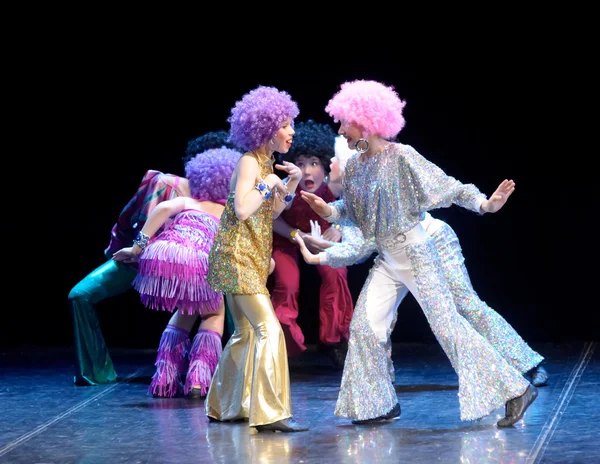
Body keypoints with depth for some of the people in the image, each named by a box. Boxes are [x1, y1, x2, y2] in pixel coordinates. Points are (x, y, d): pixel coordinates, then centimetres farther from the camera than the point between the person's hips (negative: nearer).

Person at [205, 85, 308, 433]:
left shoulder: (267, 163, 14)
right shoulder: (249, 163, -14)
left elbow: (271, 213, 17)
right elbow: (243, 209, -26)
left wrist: (291, 185, 6)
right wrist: (267, 184, -15)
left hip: (250, 259, 10)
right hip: (237, 256, -10)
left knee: (246, 333, 15)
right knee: (269, 329, -15)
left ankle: (224, 407, 24)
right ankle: (270, 413, -17)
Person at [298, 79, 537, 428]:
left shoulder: (401, 157, -16)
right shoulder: (354, 167, 5)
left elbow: (448, 187, -16)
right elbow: (352, 210, 16)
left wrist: (484, 203, -29)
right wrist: (327, 210, -3)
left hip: (416, 254, -8)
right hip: (387, 260, 8)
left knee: (447, 324, -10)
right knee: (365, 325, 2)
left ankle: (515, 390, -3)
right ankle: (380, 404, 15)